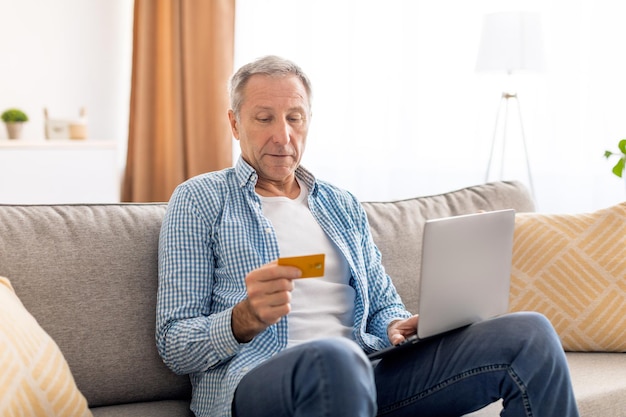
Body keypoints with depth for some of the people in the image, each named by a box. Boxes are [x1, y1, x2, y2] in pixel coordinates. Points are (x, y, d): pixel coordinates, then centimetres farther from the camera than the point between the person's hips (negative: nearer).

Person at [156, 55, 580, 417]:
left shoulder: (343, 205, 24)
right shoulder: (199, 200, 7)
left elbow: (383, 304, 25)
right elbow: (175, 346, 1)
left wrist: (400, 326, -1)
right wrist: (246, 318, -20)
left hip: (359, 371, 6)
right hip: (252, 382, -6)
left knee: (528, 333, -13)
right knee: (334, 358, -45)